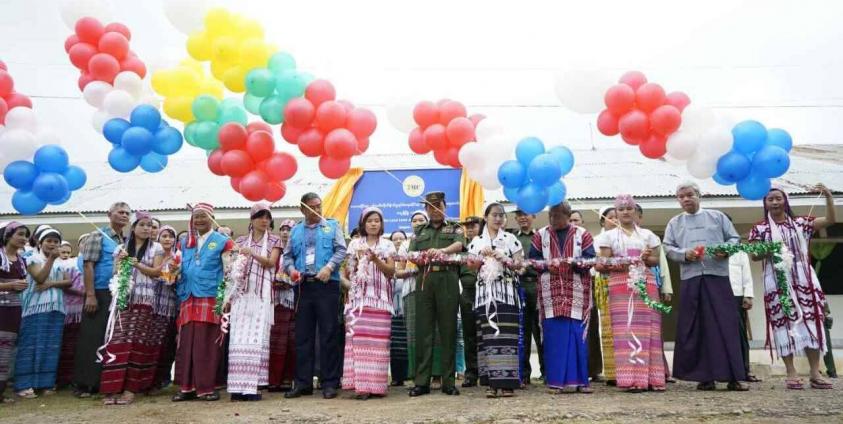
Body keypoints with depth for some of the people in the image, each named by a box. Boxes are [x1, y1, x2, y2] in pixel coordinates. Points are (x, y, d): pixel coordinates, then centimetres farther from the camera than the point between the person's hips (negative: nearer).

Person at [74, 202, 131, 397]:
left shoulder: (127, 241, 16)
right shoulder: (98, 236, -3)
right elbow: (88, 265, -10)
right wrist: (90, 295, -17)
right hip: (100, 294, -6)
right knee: (92, 339, -4)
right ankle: (83, 384, 2)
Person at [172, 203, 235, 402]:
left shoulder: (222, 242, 5)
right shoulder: (185, 243, 20)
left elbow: (229, 271, 1)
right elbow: (179, 269, 22)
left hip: (211, 298, -4)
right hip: (188, 299, 5)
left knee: (207, 343, -4)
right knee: (186, 343, 3)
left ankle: (207, 387, 2)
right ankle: (187, 387, 9)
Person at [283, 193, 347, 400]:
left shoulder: (332, 226, 9)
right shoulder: (295, 231, 17)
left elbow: (341, 250, 0)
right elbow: (287, 255, 15)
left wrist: (329, 267, -15)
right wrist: (291, 269, -5)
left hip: (327, 285, -3)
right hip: (304, 286, 3)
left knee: (328, 334, -2)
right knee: (303, 335, 5)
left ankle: (329, 383, 5)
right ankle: (303, 383, 13)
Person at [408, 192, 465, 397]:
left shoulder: (454, 228, 15)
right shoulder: (419, 232, 23)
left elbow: (459, 244, -6)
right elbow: (410, 254, 12)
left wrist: (442, 250, -27)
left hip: (448, 282, -2)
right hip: (424, 281, 2)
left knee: (448, 331, -1)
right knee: (423, 332, 0)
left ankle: (448, 381, 4)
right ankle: (422, 381, 4)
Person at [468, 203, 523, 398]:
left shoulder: (511, 239, 10)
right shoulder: (477, 241, 14)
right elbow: (471, 266, 10)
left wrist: (504, 259, -10)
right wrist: (482, 256, -6)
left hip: (506, 291, -1)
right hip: (485, 291, 1)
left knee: (506, 334, -9)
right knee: (487, 335, -4)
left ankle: (506, 381, -7)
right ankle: (491, 382, -2)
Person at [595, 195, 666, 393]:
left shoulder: (647, 234, 16)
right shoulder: (609, 236, 11)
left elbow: (656, 260, 13)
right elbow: (603, 263, 5)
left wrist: (647, 258, -9)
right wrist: (615, 265, -16)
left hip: (646, 285, 2)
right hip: (620, 286, -2)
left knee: (648, 329, -5)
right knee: (625, 330, -9)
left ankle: (649, 377, -2)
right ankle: (631, 379, -9)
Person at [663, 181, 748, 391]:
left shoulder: (717, 216, 15)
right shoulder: (674, 223, 17)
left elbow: (734, 238, 11)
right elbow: (668, 248, 9)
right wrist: (685, 254, -10)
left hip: (718, 276, -1)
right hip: (691, 279, 2)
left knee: (726, 324, -5)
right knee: (694, 328, -1)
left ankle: (734, 377, -1)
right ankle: (705, 377, 5)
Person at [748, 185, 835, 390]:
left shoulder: (800, 223, 11)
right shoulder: (760, 228, 5)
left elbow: (831, 220, 5)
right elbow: (754, 256, 2)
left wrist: (828, 196, -5)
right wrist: (770, 251, -16)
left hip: (803, 279, 2)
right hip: (777, 282, -2)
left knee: (811, 322, -1)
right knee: (784, 323, -3)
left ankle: (815, 373, 3)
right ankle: (791, 373, 1)